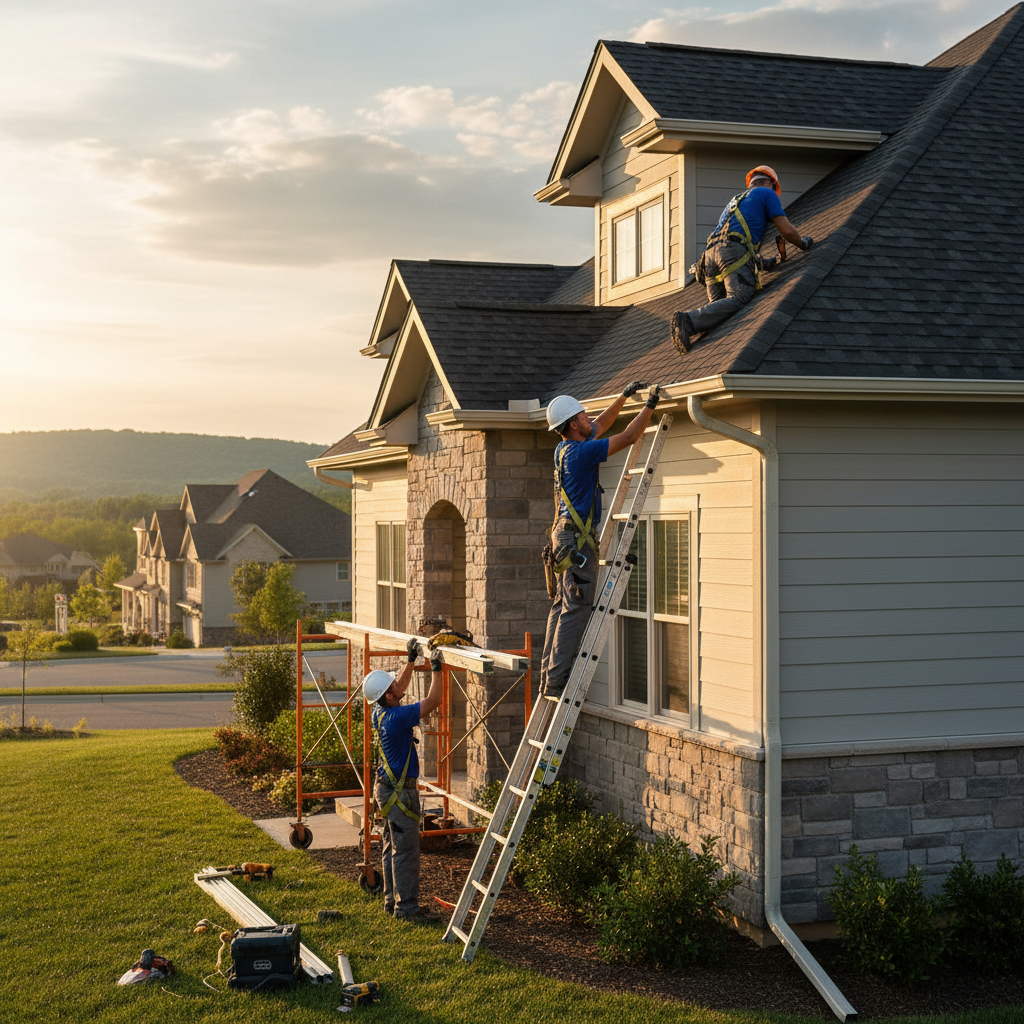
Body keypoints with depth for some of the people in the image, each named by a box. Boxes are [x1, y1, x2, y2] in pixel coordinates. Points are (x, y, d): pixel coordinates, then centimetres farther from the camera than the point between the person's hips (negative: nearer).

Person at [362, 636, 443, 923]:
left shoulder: (379, 711, 3)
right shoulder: (396, 717, -24)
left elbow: (401, 686, 22)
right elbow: (433, 700, -20)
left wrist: (411, 660, 17)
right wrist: (436, 670, -11)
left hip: (388, 788, 10)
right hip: (400, 791, -10)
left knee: (393, 847, 16)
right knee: (406, 850, -5)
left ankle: (393, 900, 24)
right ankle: (406, 907, -2)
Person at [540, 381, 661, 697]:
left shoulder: (564, 449, 12)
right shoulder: (581, 452, -15)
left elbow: (601, 424, 28)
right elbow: (628, 437, -14)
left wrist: (625, 396, 28)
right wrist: (649, 404, -4)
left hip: (564, 535, 10)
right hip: (577, 539, -10)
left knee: (561, 606, 10)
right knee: (576, 609, -9)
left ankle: (549, 676, 12)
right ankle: (557, 679, -11)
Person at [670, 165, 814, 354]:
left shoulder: (735, 200, 41)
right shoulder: (767, 193, 19)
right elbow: (787, 231, 9)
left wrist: (763, 262, 43)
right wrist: (803, 243, 30)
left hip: (710, 253, 8)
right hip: (733, 251, -8)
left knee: (719, 306, 1)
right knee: (739, 300, -23)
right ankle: (689, 321, -41)